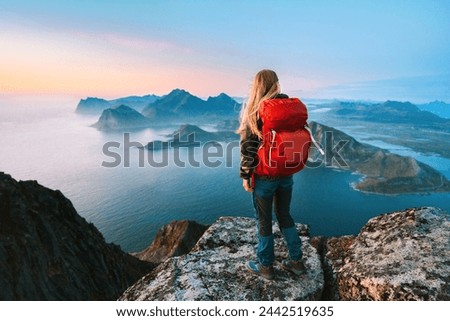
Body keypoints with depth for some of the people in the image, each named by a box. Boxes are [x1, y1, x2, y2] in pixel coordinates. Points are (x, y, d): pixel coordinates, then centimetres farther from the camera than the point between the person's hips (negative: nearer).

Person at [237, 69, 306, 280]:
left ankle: (265, 267, 26)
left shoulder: (254, 111, -12)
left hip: (264, 176, -5)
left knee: (264, 221, 10)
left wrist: (245, 176, -6)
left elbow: (248, 147, -14)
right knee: (284, 216, 20)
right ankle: (296, 261, 29)